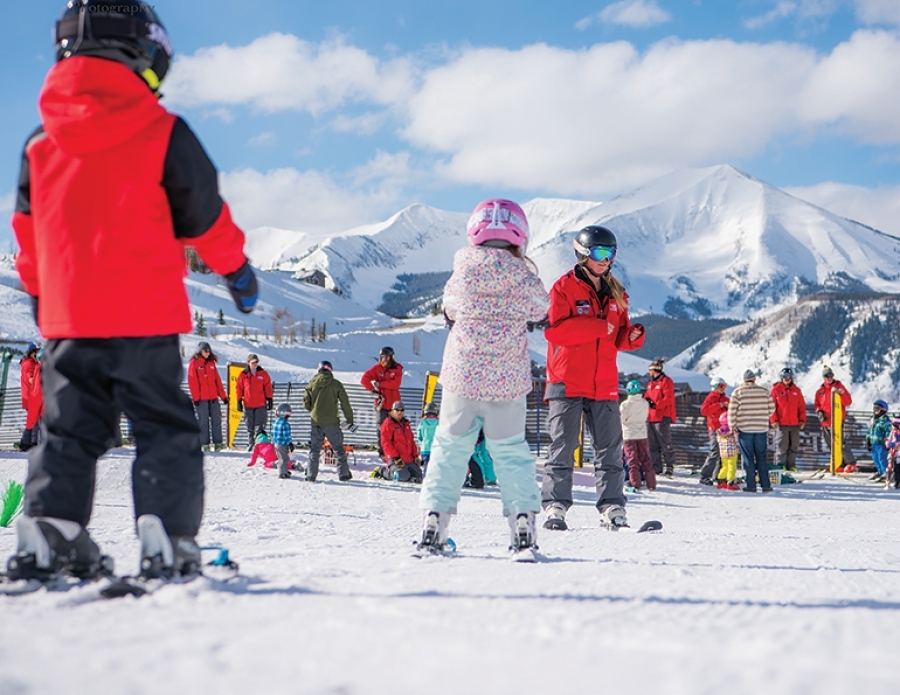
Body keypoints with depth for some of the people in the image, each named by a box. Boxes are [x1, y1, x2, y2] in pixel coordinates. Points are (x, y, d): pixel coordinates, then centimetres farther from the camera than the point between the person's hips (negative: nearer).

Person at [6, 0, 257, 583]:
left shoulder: (40, 140, 7)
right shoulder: (163, 133, -6)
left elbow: (27, 231, 14)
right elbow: (205, 216, 1)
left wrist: (39, 295, 27)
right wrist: (238, 270, 17)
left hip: (66, 317, 4)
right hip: (145, 315, -4)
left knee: (69, 430, 12)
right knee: (166, 430, 3)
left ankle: (48, 535, 2)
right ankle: (167, 544, -6)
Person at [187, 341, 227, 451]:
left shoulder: (211, 363, 13)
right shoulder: (194, 363, -2)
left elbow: (217, 380, 14)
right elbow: (192, 381, -7)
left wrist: (223, 395, 10)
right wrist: (195, 397, -13)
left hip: (213, 397, 5)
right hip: (201, 398, -5)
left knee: (216, 420, 1)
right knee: (203, 421, -1)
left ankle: (218, 443, 4)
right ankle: (205, 444, 3)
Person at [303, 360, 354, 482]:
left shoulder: (312, 383, 2)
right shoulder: (336, 384, -4)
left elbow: (306, 403, 4)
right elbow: (345, 403, -2)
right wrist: (350, 420, 5)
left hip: (315, 421, 2)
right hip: (331, 422, -2)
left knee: (314, 449, 10)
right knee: (338, 448, 7)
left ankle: (311, 475, 6)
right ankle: (343, 474, 6)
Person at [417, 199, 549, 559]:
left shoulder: (462, 273, -4)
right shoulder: (522, 275, -7)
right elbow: (540, 310, 10)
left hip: (461, 376, 0)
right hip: (508, 381, 0)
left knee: (449, 449, 11)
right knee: (510, 452, 10)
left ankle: (433, 524, 7)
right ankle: (523, 523, 2)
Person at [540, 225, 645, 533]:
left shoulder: (615, 294, 15)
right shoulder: (564, 288, -3)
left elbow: (619, 338, 18)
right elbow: (553, 329, -16)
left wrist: (633, 336, -5)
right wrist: (597, 327, -17)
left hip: (604, 384, 5)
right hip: (567, 382, -5)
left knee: (610, 449, 3)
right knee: (562, 447, -3)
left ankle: (612, 509, 6)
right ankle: (555, 507, 2)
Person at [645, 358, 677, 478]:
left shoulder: (666, 381, -7)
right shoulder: (651, 383, 19)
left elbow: (668, 399, -15)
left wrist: (655, 404, -22)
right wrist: (646, 400, 2)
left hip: (662, 418, -9)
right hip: (650, 418, 9)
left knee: (665, 444, -5)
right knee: (652, 445, 9)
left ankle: (670, 466, 3)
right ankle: (656, 468, 14)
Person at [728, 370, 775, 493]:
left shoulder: (737, 393, -5)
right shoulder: (764, 392, 2)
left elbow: (732, 412, -8)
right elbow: (771, 409, 8)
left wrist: (733, 428, 1)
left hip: (744, 430, -2)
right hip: (761, 430, 2)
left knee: (748, 459, 3)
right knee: (761, 458, 9)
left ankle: (751, 485, 2)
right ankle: (765, 485, 8)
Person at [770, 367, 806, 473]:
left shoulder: (796, 390, 12)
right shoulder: (776, 390, 1)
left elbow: (802, 406, 12)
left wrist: (802, 420, 4)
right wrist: (774, 420, -8)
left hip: (795, 424, 4)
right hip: (781, 424, -4)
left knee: (794, 446, 6)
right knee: (781, 446, -5)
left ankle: (791, 464, 12)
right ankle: (780, 465, -1)